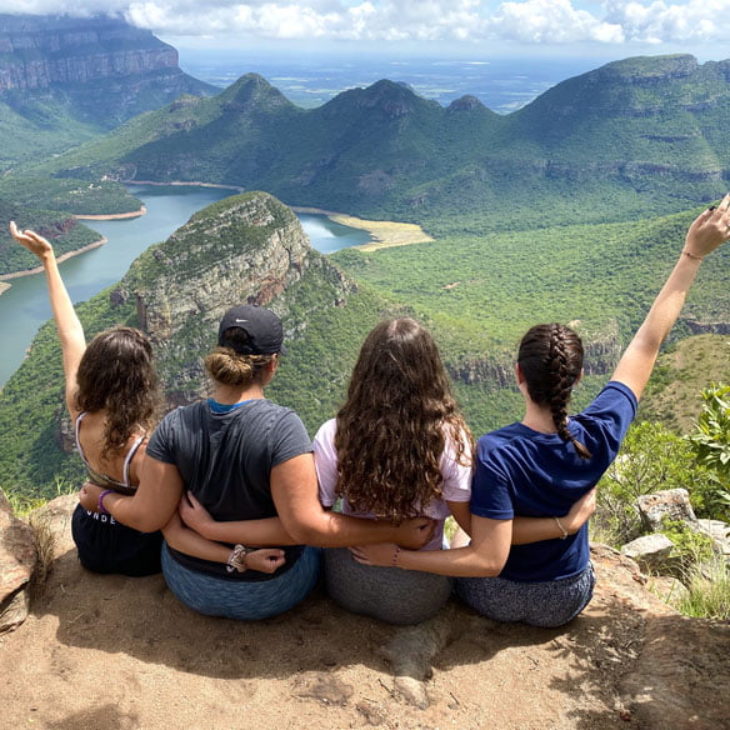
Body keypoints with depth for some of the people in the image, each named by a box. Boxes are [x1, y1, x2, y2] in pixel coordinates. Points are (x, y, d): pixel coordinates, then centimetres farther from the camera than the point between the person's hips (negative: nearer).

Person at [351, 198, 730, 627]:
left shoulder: (495, 453, -35)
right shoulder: (600, 437, -25)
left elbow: (488, 560, -31)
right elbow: (648, 343, -15)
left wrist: (396, 557, -26)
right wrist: (693, 255, -9)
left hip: (494, 598, -2)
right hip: (567, 601, 3)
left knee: (468, 524, 29)